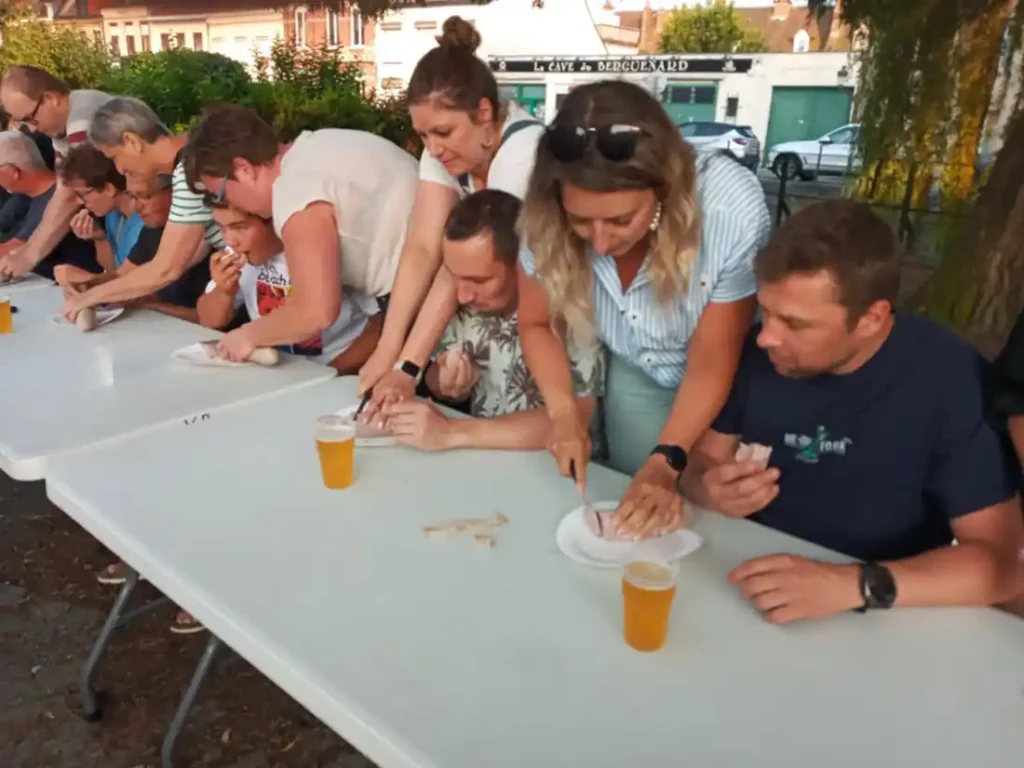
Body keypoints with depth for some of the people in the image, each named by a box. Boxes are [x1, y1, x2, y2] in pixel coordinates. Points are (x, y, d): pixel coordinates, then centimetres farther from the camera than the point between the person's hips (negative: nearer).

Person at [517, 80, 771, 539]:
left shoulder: (732, 210, -35)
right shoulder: (549, 216, -28)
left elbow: (710, 365, -22)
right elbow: (536, 323, -9)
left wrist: (665, 461, -30)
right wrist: (563, 411, -22)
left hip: (727, 384, -2)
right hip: (633, 375, 2)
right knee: (632, 527, 11)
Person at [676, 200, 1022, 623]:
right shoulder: (758, 349, -6)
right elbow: (699, 460, 3)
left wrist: (856, 586, -31)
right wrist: (710, 488, -19)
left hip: (874, 626, -2)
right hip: (750, 593, 2)